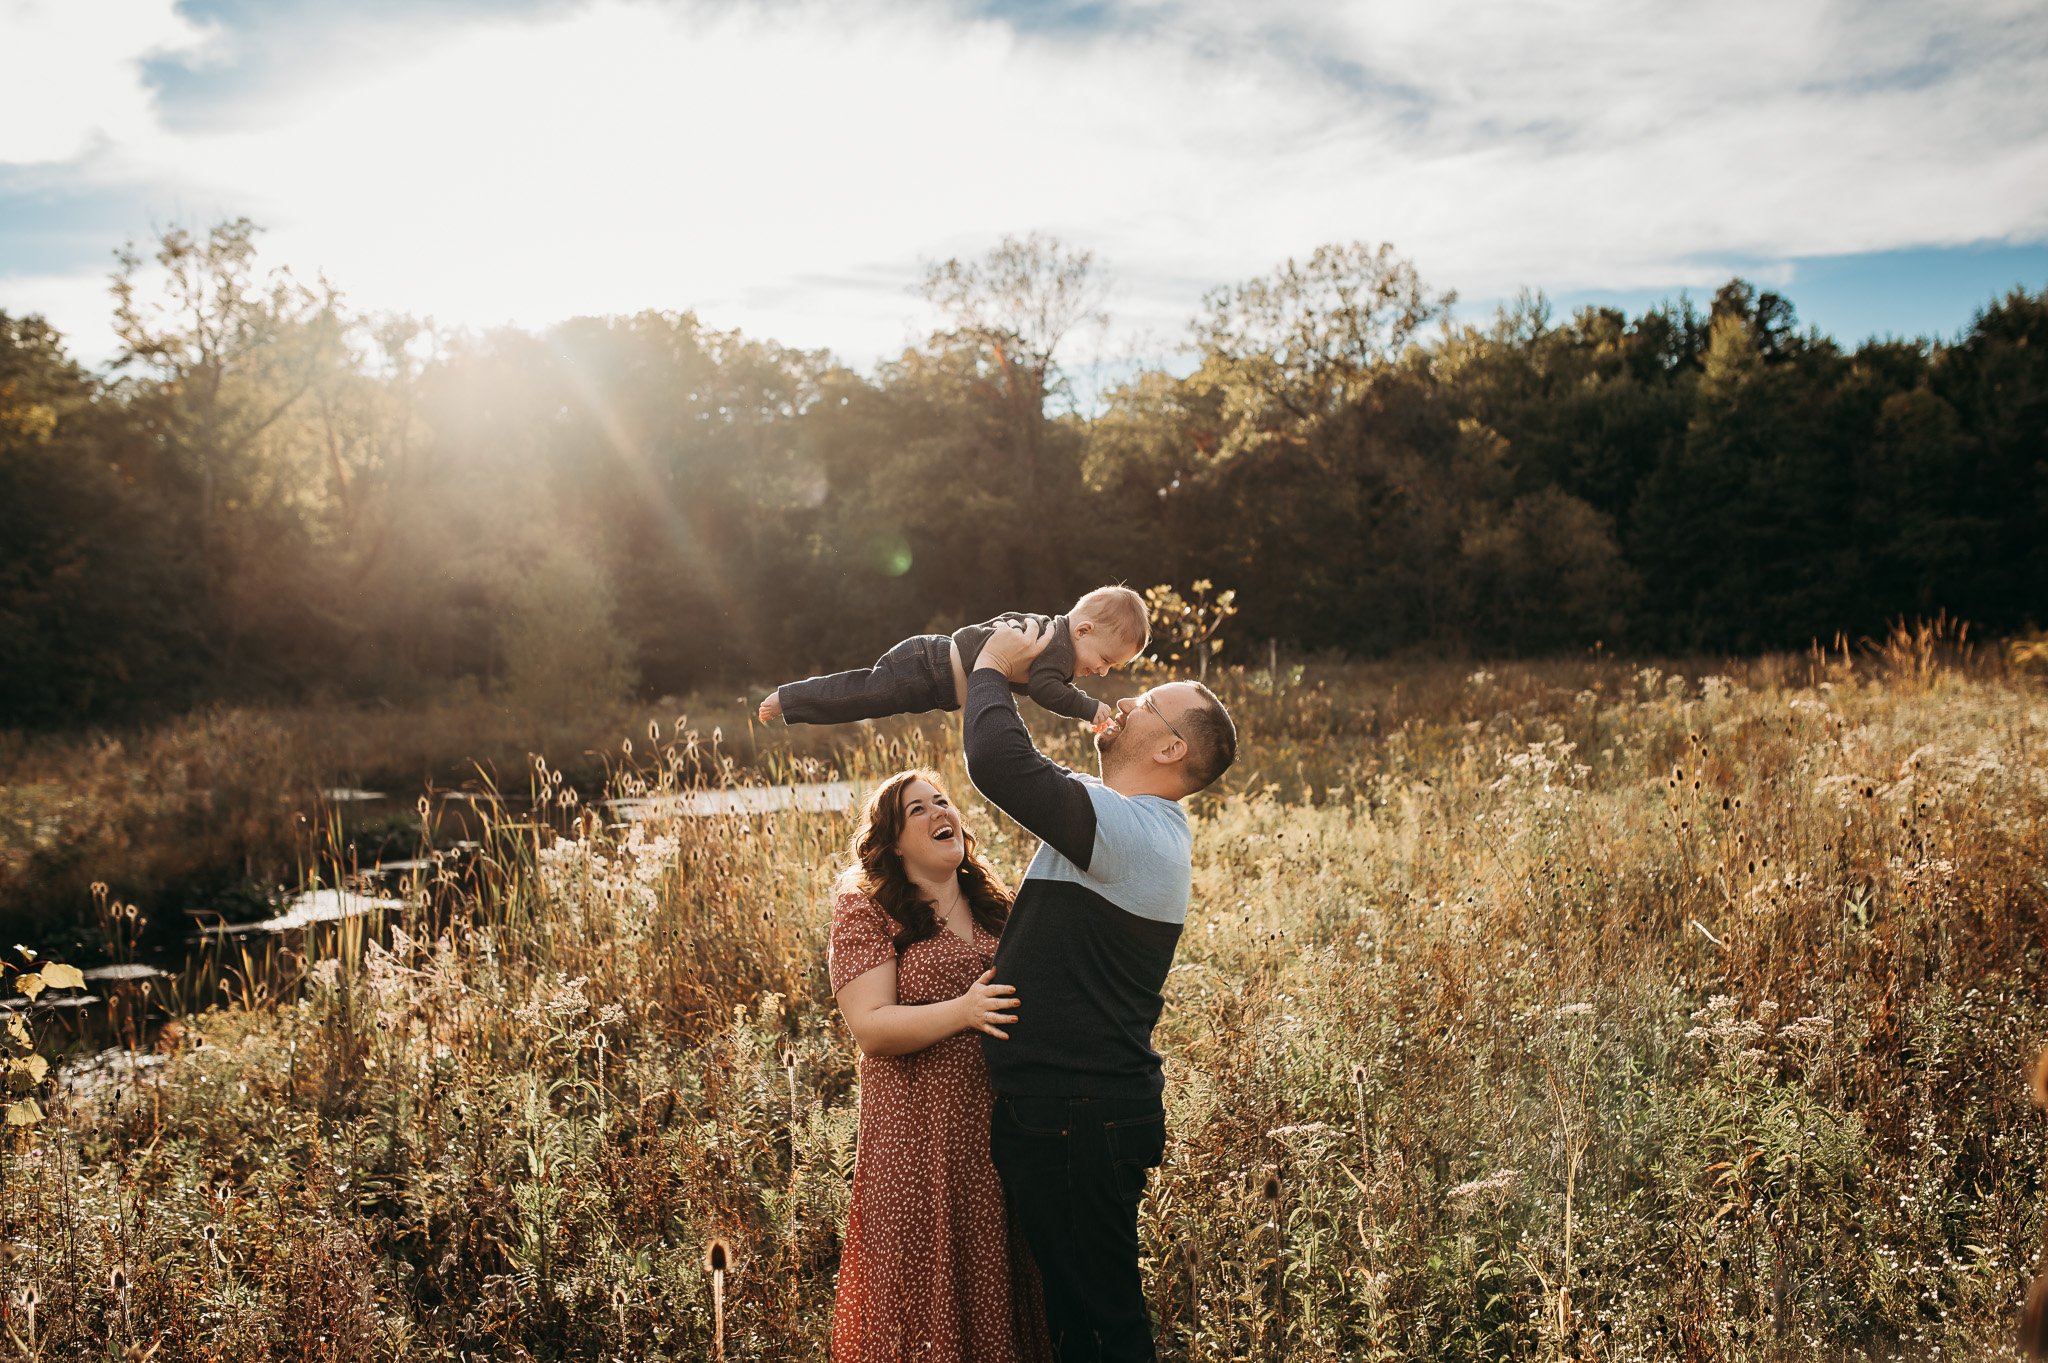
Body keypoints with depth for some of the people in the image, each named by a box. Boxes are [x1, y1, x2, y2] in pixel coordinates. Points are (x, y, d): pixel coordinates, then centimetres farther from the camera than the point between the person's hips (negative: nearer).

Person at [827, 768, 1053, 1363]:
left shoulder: (993, 904, 13)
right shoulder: (865, 909, -3)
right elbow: (871, 1026, -13)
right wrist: (962, 1011, -26)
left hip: (1000, 1125, 5)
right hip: (918, 1136, -5)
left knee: (998, 1278, 8)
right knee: (930, 1283, 0)